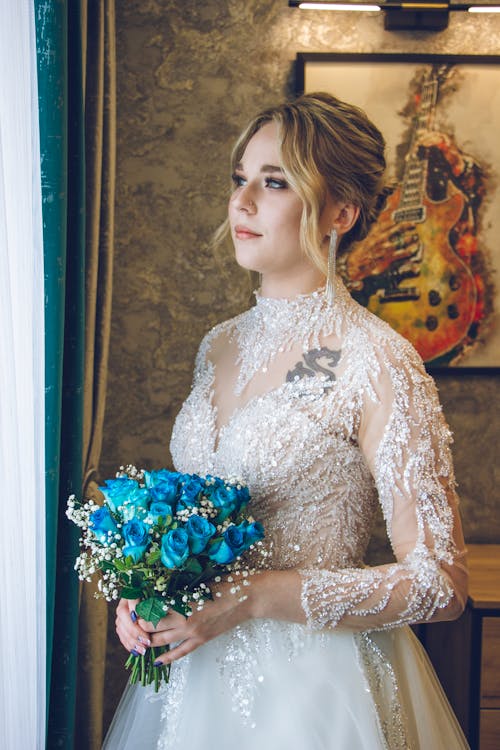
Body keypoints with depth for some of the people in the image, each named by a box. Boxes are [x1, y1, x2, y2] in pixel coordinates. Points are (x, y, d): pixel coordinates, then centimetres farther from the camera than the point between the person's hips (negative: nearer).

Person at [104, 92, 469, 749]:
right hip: (196, 674, 6)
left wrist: (253, 597, -22)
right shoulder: (221, 345, 3)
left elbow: (440, 583, -18)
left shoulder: (375, 363, -18)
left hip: (313, 690, -6)